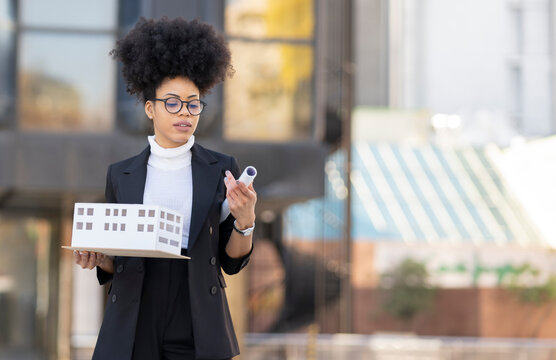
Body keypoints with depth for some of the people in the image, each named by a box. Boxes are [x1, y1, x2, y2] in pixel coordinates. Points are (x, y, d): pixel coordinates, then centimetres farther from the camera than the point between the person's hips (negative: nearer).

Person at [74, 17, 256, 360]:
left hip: (198, 331, -1)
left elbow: (232, 260, 4)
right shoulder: (122, 175, 7)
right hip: (133, 331, 1)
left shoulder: (222, 170, 4)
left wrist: (245, 220, -13)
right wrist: (98, 258, -9)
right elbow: (114, 264, 12)